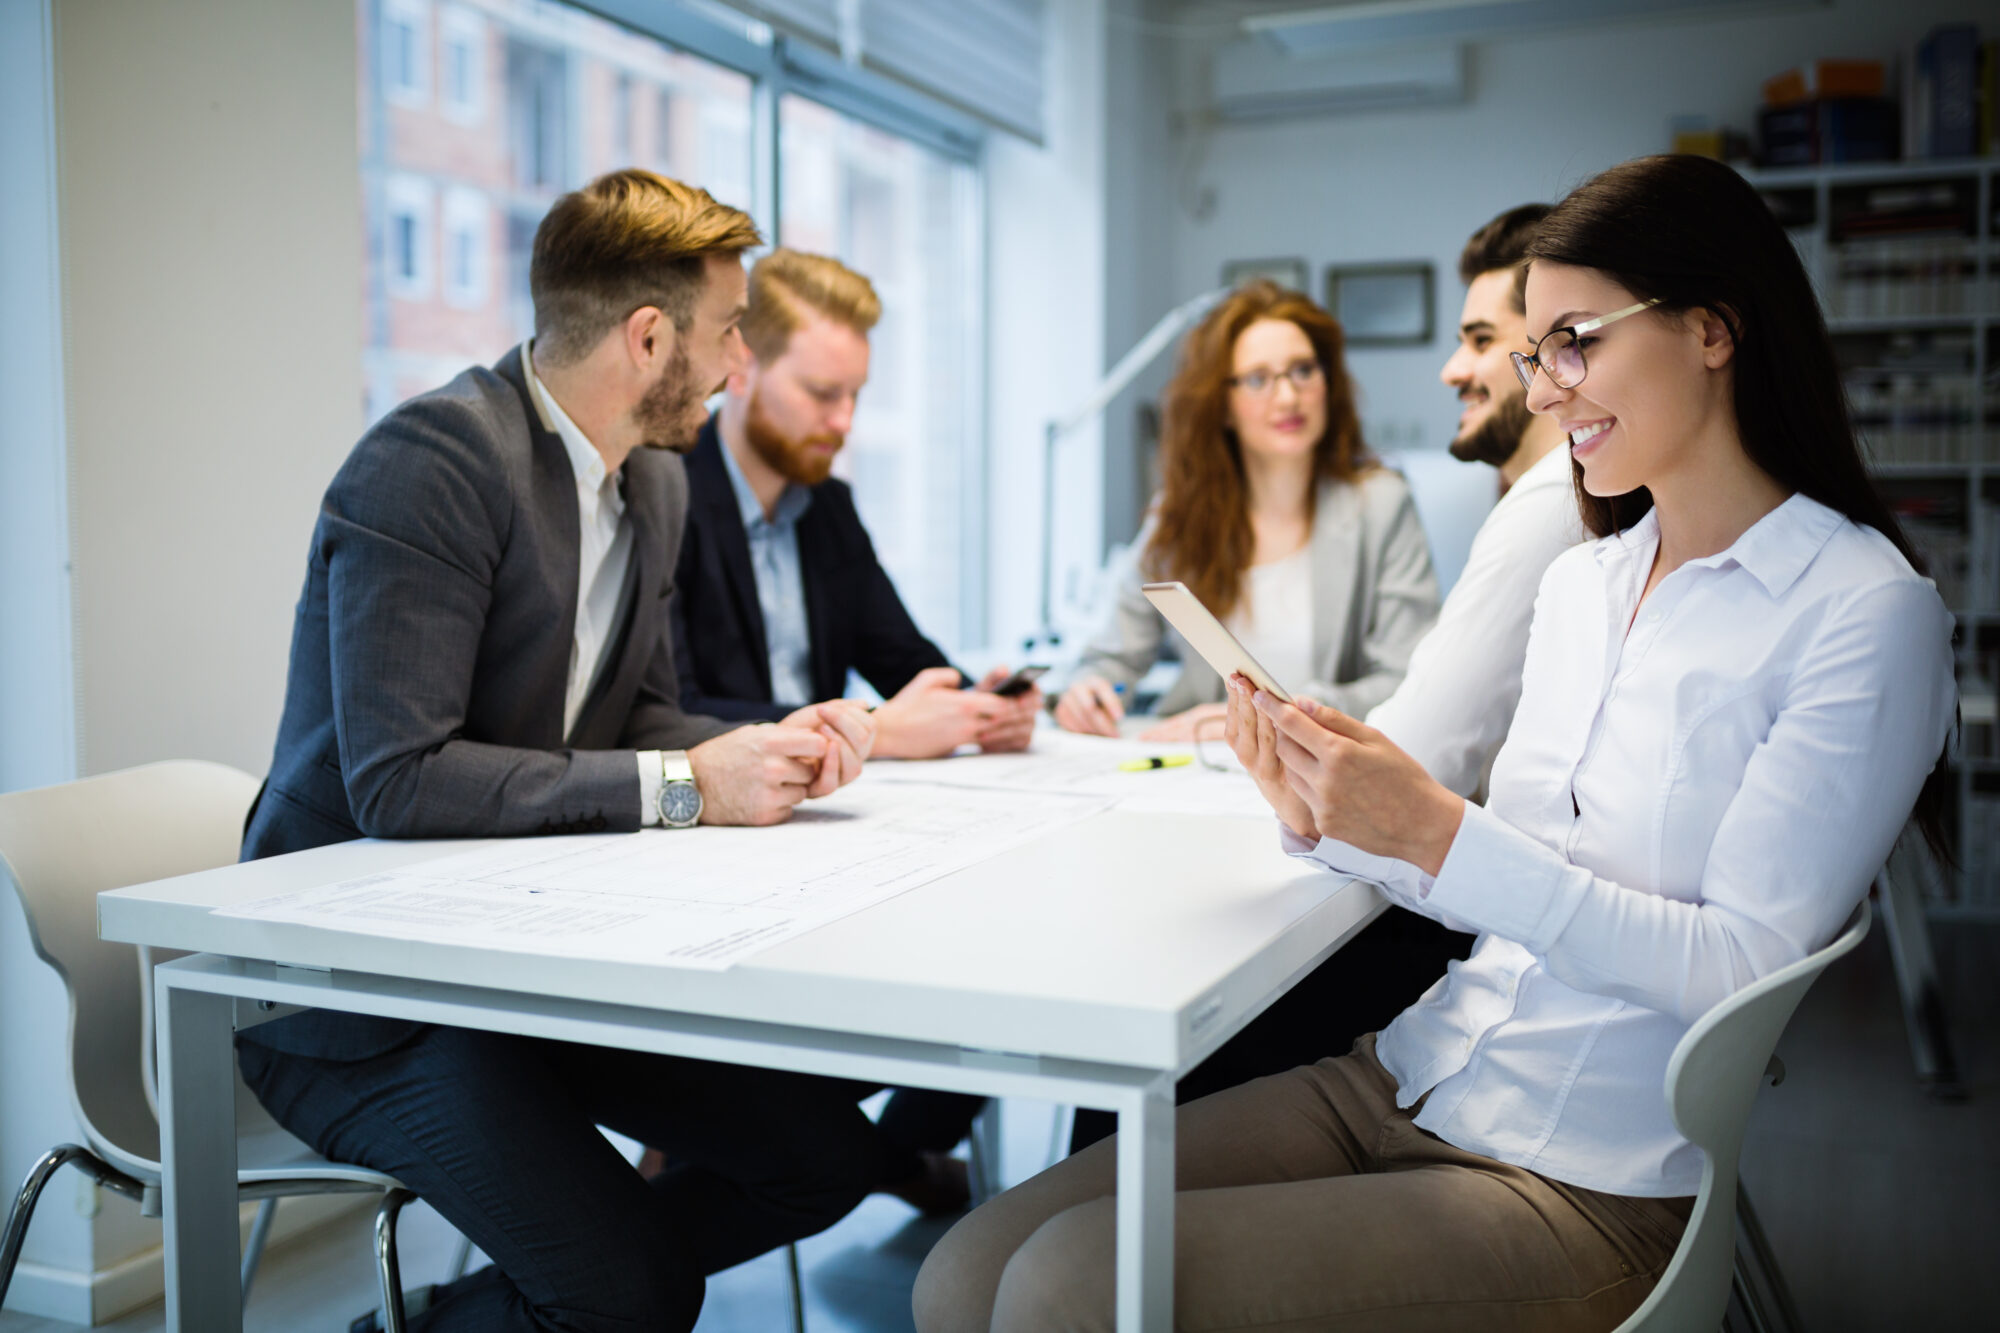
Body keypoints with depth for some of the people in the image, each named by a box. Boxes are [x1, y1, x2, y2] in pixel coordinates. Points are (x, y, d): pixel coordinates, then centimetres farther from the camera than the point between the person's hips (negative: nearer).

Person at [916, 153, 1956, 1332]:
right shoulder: (1579, 580, 14)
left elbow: (1740, 964, -15)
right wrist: (1329, 819, -3)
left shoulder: (1863, 610, -9)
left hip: (1600, 1182, -6)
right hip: (1411, 1080, 6)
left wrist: (1437, 832, -21)